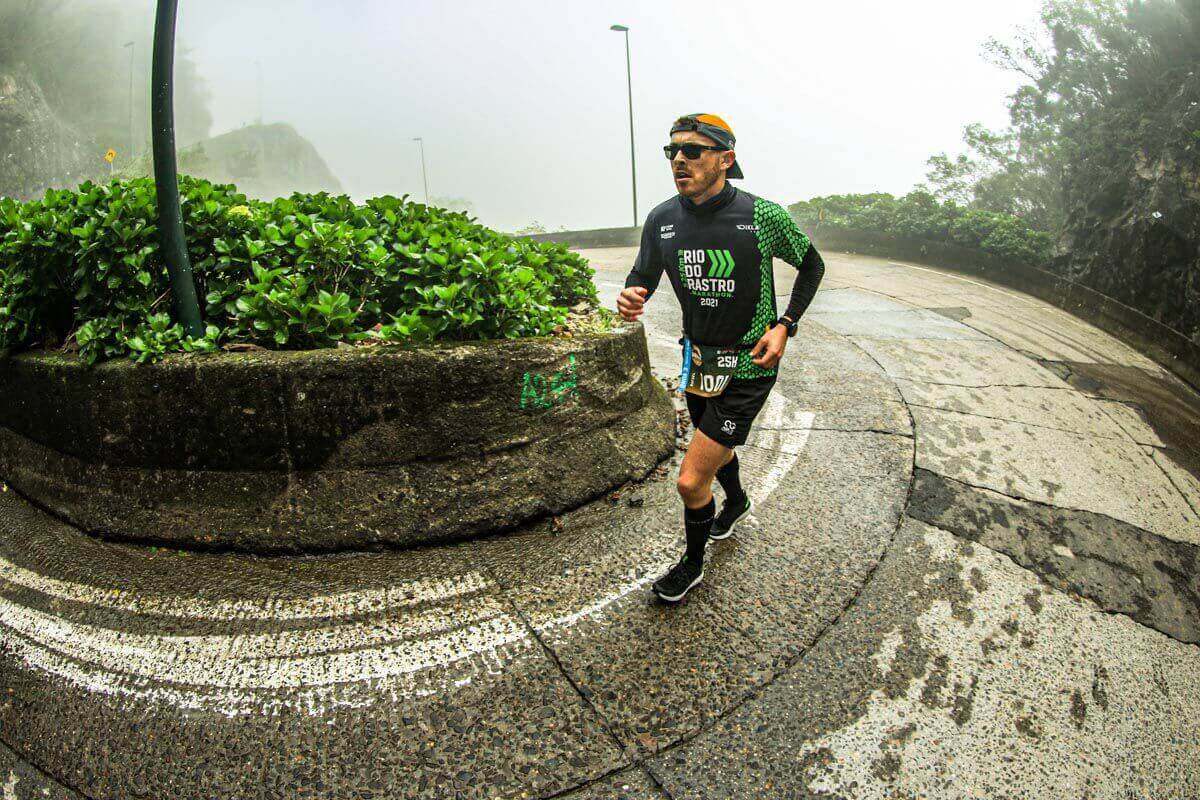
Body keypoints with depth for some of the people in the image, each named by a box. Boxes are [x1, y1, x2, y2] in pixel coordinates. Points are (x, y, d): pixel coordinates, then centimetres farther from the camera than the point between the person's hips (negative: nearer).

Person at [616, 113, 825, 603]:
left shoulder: (763, 215, -18)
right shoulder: (662, 220, -7)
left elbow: (811, 264, 0)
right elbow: (642, 279, 3)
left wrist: (785, 325, -11)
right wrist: (629, 301, -21)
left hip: (749, 366, -5)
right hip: (698, 359, 6)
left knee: (691, 481, -9)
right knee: (717, 446, 30)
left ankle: (692, 564, 19)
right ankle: (736, 502, 62)